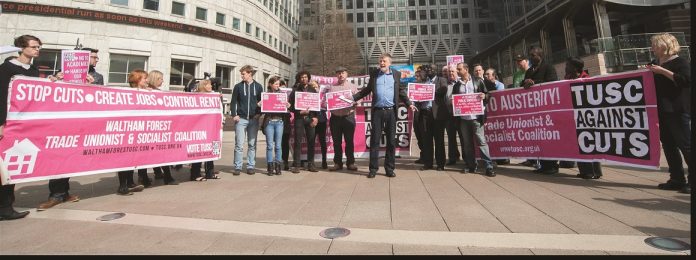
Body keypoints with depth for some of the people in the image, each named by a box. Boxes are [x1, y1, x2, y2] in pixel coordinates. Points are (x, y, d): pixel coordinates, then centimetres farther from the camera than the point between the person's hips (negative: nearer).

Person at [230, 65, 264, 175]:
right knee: (239, 144, -2)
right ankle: (238, 167, 7)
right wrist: (234, 115, -4)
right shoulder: (238, 86, 5)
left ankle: (250, 166, 13)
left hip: (253, 119, 1)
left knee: (252, 144, 5)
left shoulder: (258, 87, 7)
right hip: (241, 119, -1)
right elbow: (233, 102, 6)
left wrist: (259, 113, -3)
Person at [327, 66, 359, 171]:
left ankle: (350, 163, 10)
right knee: (337, 142, 6)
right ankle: (337, 163, 15)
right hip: (335, 117, 2)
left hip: (348, 116, -1)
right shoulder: (331, 87, 14)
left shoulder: (353, 87, 10)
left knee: (349, 141, 1)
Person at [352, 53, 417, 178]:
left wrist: (409, 103, 2)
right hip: (377, 111, 0)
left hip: (391, 111, 1)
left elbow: (401, 91, 12)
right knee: (375, 140, 2)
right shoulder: (374, 74, 9)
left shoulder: (396, 74, 9)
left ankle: (389, 168, 16)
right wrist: (353, 98, 5)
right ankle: (373, 169, 10)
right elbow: (367, 90, 13)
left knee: (391, 141, 5)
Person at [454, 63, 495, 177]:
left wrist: (484, 96, -15)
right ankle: (471, 166, 17)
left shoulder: (478, 81, 5)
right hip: (463, 117, 4)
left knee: (481, 141, -6)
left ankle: (489, 167, 0)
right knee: (467, 143, 8)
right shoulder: (456, 85, 13)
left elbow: (487, 94, 6)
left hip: (476, 116, -3)